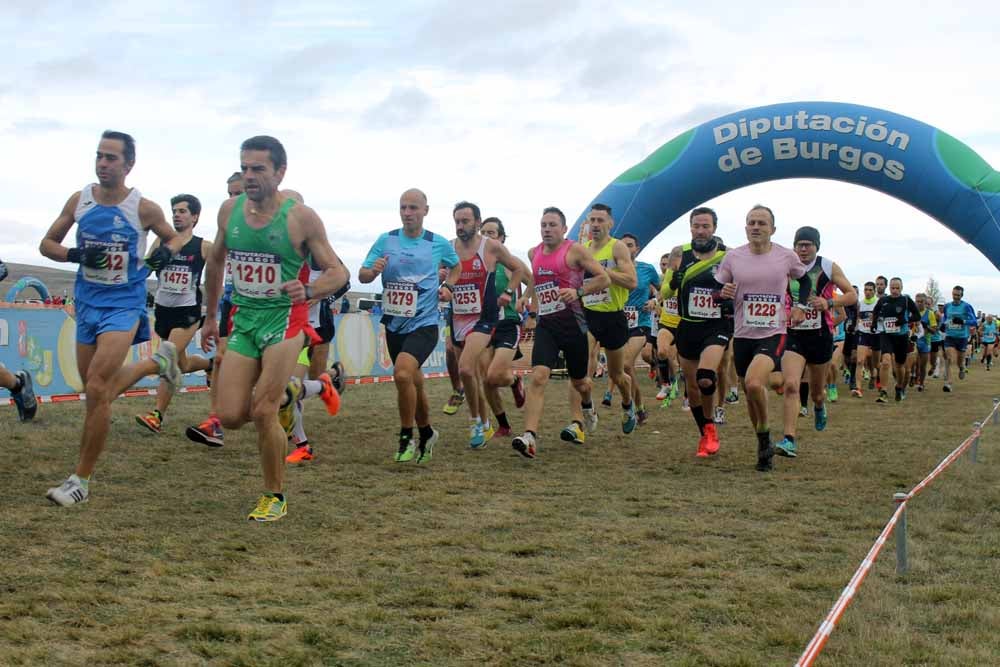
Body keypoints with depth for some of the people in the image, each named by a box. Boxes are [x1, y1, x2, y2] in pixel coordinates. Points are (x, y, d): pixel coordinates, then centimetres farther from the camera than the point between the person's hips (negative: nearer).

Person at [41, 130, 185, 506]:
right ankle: (159, 362, 44)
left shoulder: (143, 208, -9)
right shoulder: (79, 200, -1)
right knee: (96, 390, 17)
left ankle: (81, 480, -4)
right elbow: (47, 244, 7)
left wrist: (165, 251, -15)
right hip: (87, 303, 5)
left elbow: (173, 238, 9)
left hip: (124, 306, -5)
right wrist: (76, 255, -13)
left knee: (97, 390, -16)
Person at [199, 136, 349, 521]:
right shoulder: (230, 210, 2)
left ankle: (275, 497, 8)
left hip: (284, 320, -5)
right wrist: (210, 316, 22)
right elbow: (216, 262, 18)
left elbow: (338, 272, -8)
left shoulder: (301, 217, -12)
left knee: (262, 414, -12)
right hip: (243, 320, 5)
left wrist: (308, 291, -29)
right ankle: (280, 398, 33)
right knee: (230, 417, -1)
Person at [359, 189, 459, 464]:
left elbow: (456, 265, 20)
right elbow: (362, 276, 1)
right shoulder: (386, 240, 1)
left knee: (403, 373, -26)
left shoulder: (439, 243, -1)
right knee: (414, 383, 15)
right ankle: (426, 434, 38)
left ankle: (407, 438, -10)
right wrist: (373, 270, -21)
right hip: (394, 324, 4)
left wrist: (448, 286, 1)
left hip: (424, 324, -4)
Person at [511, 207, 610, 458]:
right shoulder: (534, 253, 11)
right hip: (545, 324, 3)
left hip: (572, 322, -3)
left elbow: (604, 279, -8)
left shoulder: (575, 250, -6)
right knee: (538, 377, -17)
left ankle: (587, 408, 51)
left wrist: (578, 291, -21)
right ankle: (530, 437, -26)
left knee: (578, 380, 14)